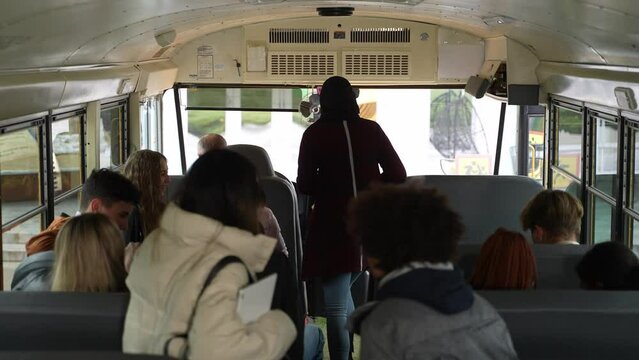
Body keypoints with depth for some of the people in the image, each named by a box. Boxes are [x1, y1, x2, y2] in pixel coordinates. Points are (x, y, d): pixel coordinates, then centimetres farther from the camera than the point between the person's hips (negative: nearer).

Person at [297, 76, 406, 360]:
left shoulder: (315, 133, -5)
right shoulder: (371, 130, 1)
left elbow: (304, 185, -4)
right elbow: (398, 174, 2)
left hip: (334, 227, -4)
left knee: (336, 305, 1)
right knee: (342, 292, 23)